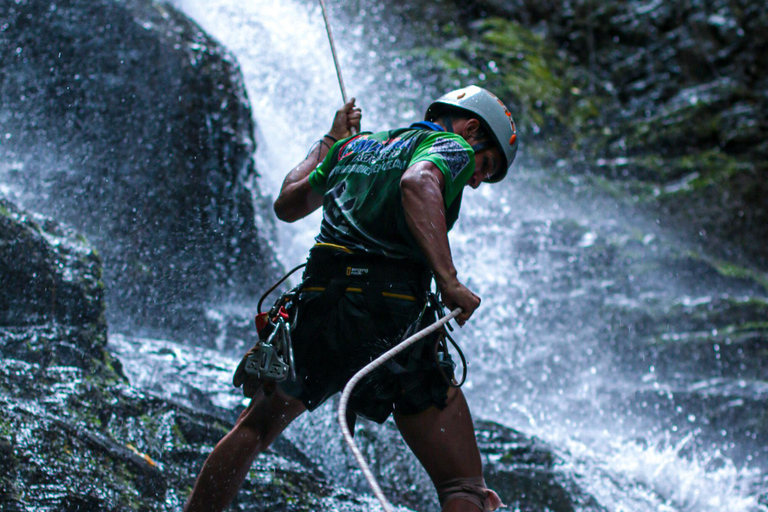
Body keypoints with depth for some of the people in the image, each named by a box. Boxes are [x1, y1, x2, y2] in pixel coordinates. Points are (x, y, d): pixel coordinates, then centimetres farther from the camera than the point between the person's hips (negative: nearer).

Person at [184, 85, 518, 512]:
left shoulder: (355, 144, 25)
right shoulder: (452, 147, 7)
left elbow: (288, 205, 37)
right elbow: (418, 183, -18)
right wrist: (448, 281, -24)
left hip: (318, 305, 5)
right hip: (393, 319, -5)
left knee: (254, 430, 30)